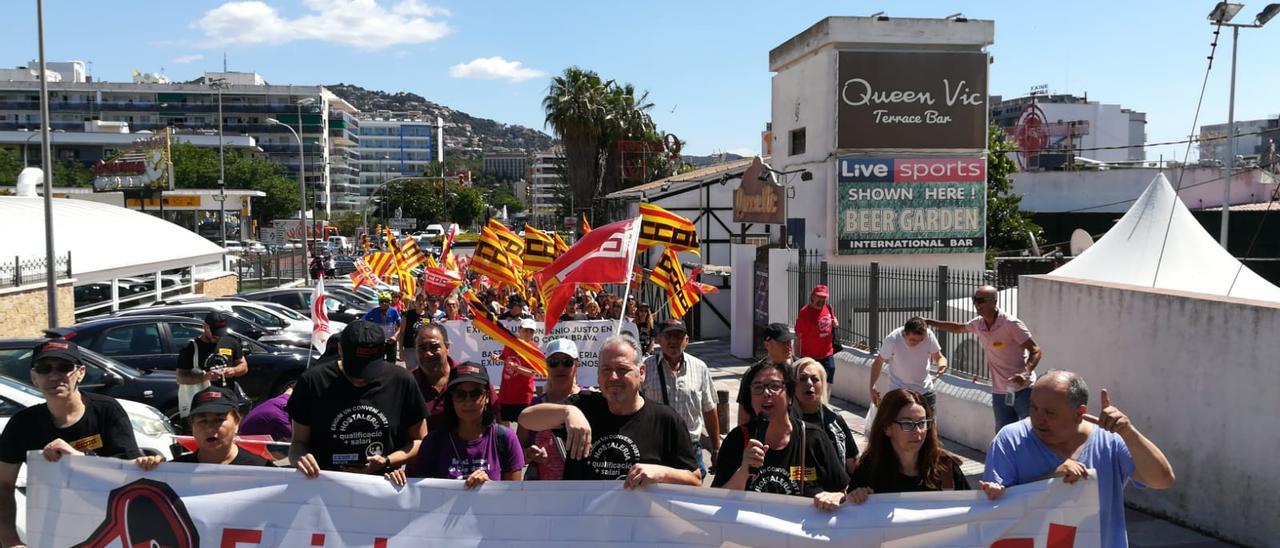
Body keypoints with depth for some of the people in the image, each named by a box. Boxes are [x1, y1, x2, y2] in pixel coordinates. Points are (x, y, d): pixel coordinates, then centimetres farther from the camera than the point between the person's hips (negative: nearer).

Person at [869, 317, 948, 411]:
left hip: (925, 390, 3)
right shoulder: (892, 340, -22)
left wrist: (942, 365, -27)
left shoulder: (929, 336, -17)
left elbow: (939, 357, -2)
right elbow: (878, 363, -9)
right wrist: (872, 387, -18)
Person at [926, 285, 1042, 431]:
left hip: (1023, 390, -6)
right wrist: (929, 322, 25)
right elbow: (958, 328, 25)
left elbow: (1035, 350, -14)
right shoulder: (978, 323, 4)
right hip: (999, 393, 6)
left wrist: (1026, 373, -30)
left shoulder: (1011, 324, -15)